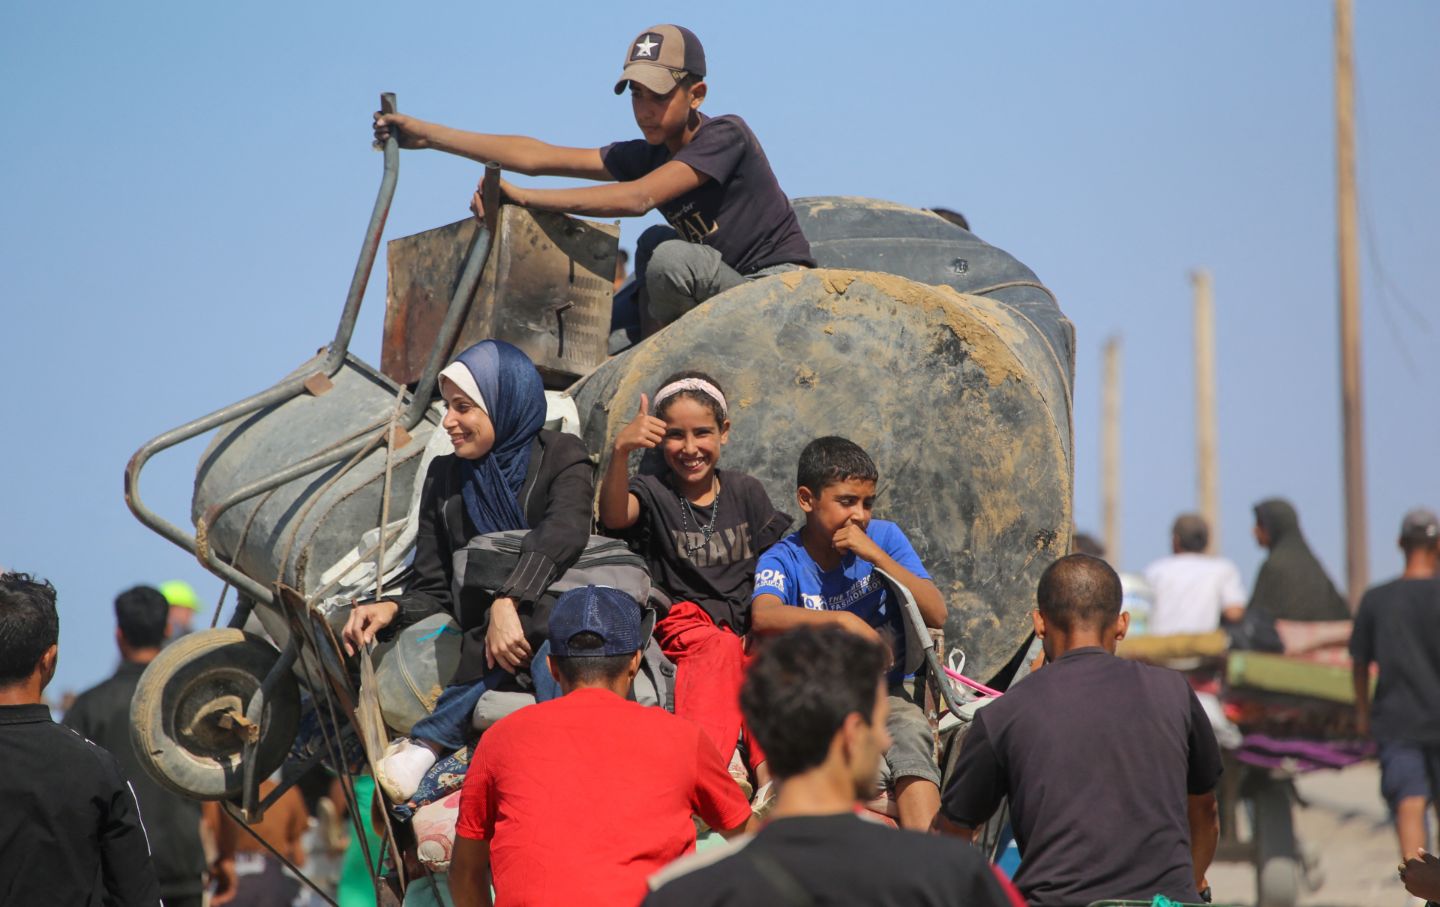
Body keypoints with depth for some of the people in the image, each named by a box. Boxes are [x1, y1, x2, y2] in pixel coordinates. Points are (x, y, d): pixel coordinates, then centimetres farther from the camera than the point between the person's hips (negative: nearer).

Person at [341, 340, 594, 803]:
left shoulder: (561, 457, 1)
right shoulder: (445, 477, 15)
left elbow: (563, 533, -20)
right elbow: (433, 588, 13)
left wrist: (508, 602, -35)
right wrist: (392, 609, -10)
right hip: (483, 635, 4)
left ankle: (431, 740, -36)